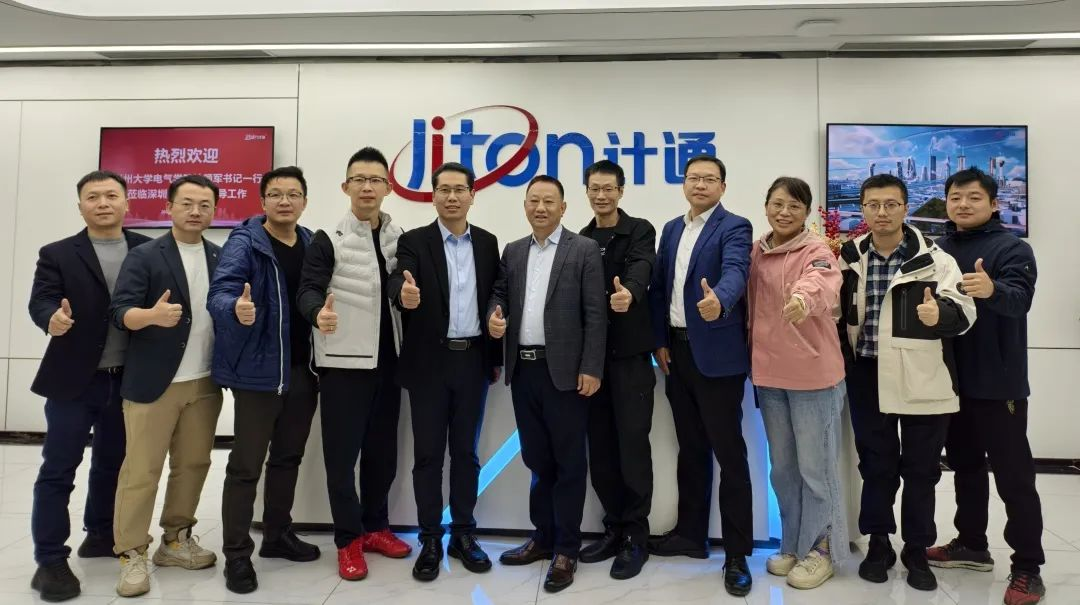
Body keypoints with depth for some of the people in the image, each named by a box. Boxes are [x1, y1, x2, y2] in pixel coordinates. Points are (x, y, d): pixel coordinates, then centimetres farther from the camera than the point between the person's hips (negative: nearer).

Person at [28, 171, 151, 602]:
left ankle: (100, 534, 35)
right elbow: (40, 300, -11)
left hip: (128, 380, 2)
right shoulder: (57, 254, 0)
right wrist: (52, 319, -34)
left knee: (112, 463, 17)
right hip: (73, 380, -2)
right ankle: (50, 560, 11)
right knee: (58, 469, 2)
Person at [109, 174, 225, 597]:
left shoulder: (222, 258, 9)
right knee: (141, 470, 1)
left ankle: (175, 541, 26)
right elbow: (120, 312, -13)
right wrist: (152, 315, -32)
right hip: (153, 382, -4)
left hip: (205, 383, 5)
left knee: (193, 464, 12)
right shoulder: (144, 256, -4)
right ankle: (131, 555, 12)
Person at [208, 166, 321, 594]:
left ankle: (278, 535, 33)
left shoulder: (313, 243, 8)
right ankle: (237, 554, 13)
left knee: (288, 458, 17)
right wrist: (237, 309, -44)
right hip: (259, 370, -6)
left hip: (302, 369, 6)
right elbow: (219, 293, -22)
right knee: (246, 465, 1)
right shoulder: (244, 242, -9)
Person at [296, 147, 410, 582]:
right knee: (342, 453, 2)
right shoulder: (328, 239, -5)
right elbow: (307, 290, -14)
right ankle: (348, 540, 17)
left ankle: (375, 527, 30)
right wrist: (319, 313, -35)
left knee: (383, 451, 13)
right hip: (343, 362, -4)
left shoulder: (400, 239, 8)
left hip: (387, 360, 5)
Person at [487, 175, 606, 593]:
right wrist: (494, 315, -8)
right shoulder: (512, 252, 13)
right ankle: (543, 537, 29)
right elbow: (499, 293, 16)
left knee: (568, 461, 3)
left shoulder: (584, 250, -2)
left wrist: (591, 368, -12)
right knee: (537, 459, 15)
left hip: (564, 370, -5)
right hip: (523, 369, 5)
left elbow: (595, 314, -7)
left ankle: (566, 549, 14)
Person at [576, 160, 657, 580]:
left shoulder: (639, 231, -2)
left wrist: (629, 293, -46)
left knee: (632, 443, -2)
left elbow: (641, 269, -23)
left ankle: (635, 536, 11)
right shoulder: (580, 240, 13)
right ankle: (613, 527, 22)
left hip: (629, 352, -5)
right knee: (600, 446, 9)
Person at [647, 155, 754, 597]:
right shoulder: (672, 229, 13)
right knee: (690, 449, 16)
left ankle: (737, 555, 10)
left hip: (717, 354, -6)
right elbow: (658, 287, 12)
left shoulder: (734, 228, -7)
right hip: (677, 351, 6)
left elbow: (735, 273, -27)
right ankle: (691, 534, 29)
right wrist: (660, 341, 5)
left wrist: (718, 302, -48)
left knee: (729, 454, 0)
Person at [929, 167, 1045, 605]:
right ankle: (972, 544, 30)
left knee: (1013, 475, 1)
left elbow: (1020, 298, -25)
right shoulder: (938, 250, 8)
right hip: (952, 379, 6)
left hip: (998, 382, -5)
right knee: (965, 466, 16)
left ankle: (1027, 568, 11)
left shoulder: (1011, 248, -7)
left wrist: (992, 290, -44)